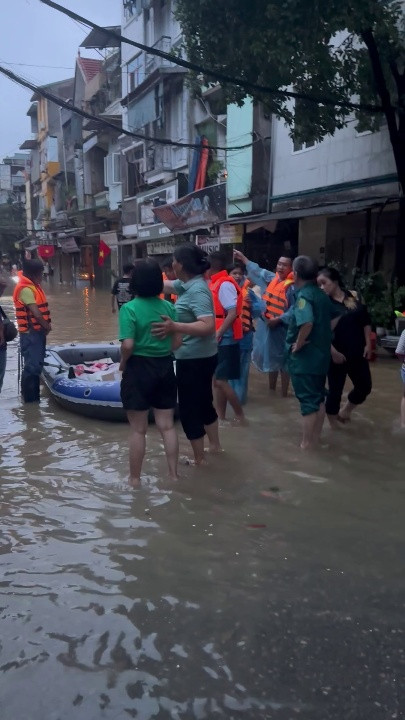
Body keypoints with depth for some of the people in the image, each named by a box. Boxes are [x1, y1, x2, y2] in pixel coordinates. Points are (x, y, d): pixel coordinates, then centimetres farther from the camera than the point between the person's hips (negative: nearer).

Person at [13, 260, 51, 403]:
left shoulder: (33, 286, 13)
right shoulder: (25, 289, -17)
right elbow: (35, 312, -21)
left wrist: (46, 325, 1)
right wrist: (47, 326, -8)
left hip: (37, 331, 10)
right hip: (31, 333, -10)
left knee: (37, 365, 16)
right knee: (32, 366, -5)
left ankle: (34, 396, 27)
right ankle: (30, 399, 2)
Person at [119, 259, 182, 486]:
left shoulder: (129, 308, -14)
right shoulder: (168, 307, 0)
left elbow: (128, 345, -21)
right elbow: (178, 341, 2)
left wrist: (123, 363, -3)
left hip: (139, 369, -4)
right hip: (165, 368, 4)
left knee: (138, 430, 7)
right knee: (167, 426, 14)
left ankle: (135, 479, 20)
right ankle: (174, 474, 24)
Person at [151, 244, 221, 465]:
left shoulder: (197, 291, -25)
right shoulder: (187, 284, 3)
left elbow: (208, 326, -35)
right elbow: (166, 285, 19)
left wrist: (175, 327, -44)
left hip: (194, 359, -10)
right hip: (200, 357, 10)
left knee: (189, 409, 3)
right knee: (204, 403, 24)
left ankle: (199, 460, 15)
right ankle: (215, 445, 40)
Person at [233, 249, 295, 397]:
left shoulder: (292, 287, -15)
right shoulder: (271, 278, 6)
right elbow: (256, 270, 23)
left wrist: (278, 320, -24)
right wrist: (243, 257, 29)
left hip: (281, 328, -7)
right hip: (266, 325, 7)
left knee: (282, 360, 1)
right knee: (270, 357, 19)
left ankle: (284, 393, 10)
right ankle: (271, 389, 34)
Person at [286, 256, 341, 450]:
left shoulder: (303, 295, -18)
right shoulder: (321, 294, 8)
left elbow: (307, 323, -35)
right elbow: (335, 317, 21)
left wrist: (298, 344, -22)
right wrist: (323, 335, 13)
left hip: (304, 357, -8)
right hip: (321, 354, 8)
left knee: (308, 401, 0)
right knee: (319, 398, 16)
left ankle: (306, 445, 10)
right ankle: (315, 439, 27)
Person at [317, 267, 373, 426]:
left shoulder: (353, 297, 1)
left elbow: (366, 321, 7)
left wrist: (368, 344, 1)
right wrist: (333, 352, -17)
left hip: (357, 353, 4)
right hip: (337, 355, -4)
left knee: (365, 386, 13)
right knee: (335, 390, 4)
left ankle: (345, 411, 37)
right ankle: (334, 426, 21)